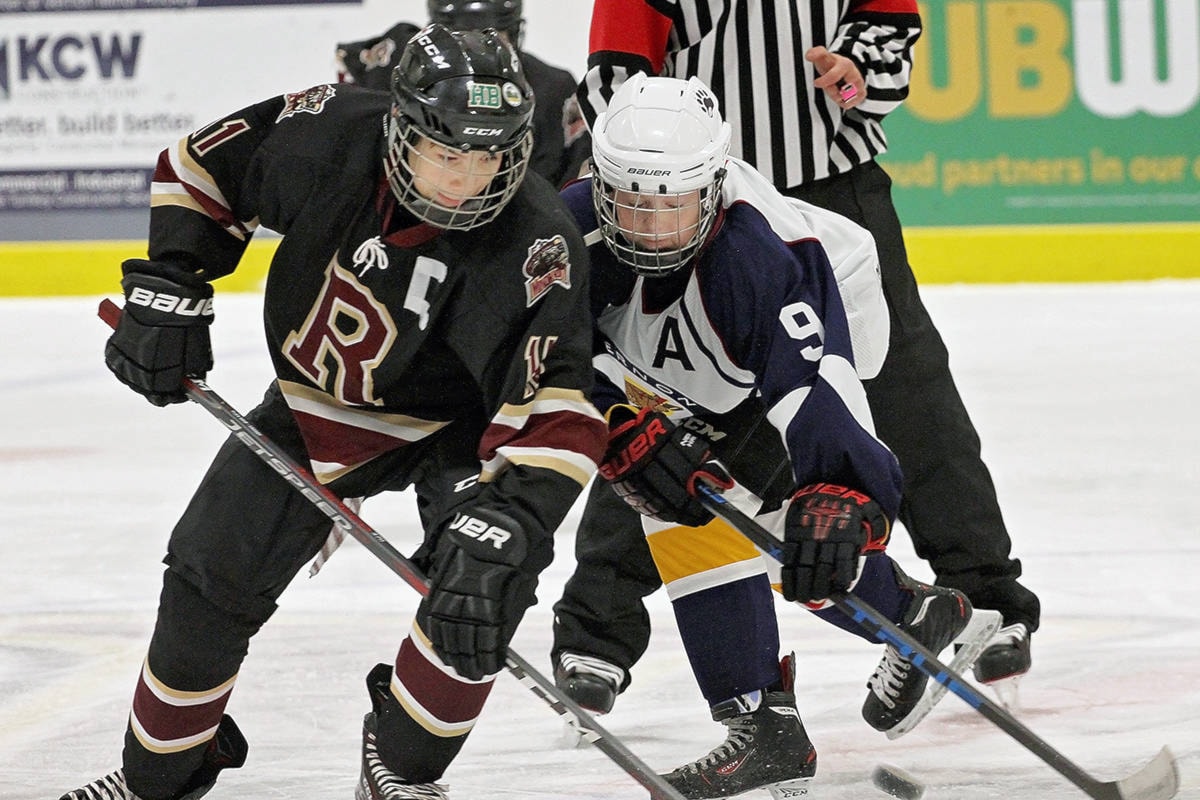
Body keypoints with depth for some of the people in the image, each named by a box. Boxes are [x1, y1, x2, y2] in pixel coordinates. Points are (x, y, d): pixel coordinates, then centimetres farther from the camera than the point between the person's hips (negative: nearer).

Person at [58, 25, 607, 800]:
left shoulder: (537, 246, -35)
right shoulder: (329, 133, -27)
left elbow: (555, 413, -40)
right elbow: (204, 166, -7)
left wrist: (501, 521, -52)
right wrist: (167, 291, -12)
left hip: (455, 421, -3)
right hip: (315, 401, 3)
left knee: (486, 582, -26)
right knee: (211, 577, 4)